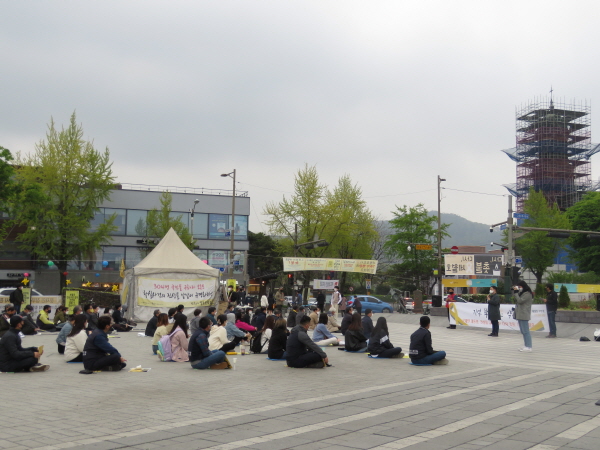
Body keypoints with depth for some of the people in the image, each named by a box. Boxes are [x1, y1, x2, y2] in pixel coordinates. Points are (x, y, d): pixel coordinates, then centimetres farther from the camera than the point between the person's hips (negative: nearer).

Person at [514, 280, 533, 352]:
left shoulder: (527, 294, -11)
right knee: (523, 332, 13)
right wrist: (516, 291, 8)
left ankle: (528, 347, -10)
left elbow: (520, 300, -18)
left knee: (525, 331, -10)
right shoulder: (522, 293, 20)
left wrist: (516, 292, -12)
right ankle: (526, 346, 17)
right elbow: (516, 299, 18)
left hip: (524, 315, -10)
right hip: (520, 315, 10)